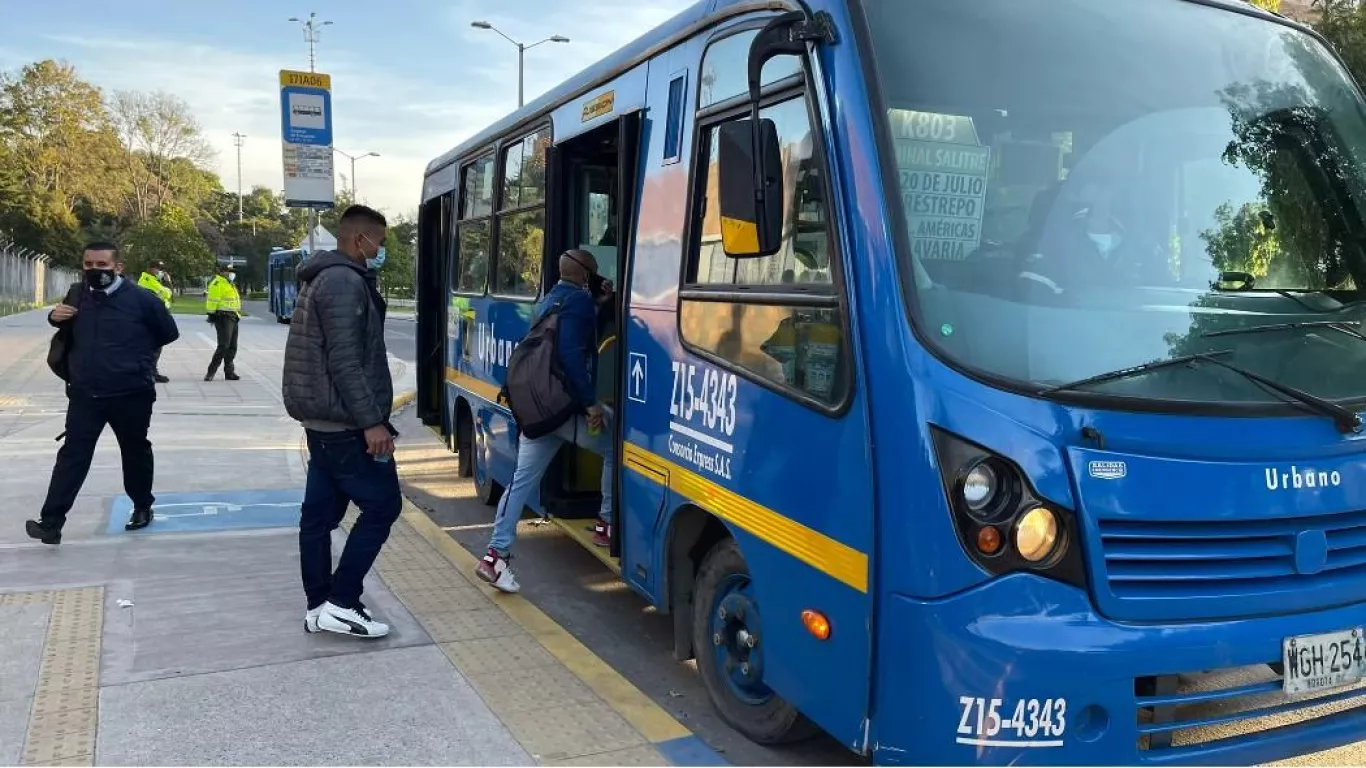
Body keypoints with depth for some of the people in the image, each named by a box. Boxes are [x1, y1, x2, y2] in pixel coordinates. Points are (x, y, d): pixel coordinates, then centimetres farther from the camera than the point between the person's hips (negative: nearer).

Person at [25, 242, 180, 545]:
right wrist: (55, 317, 2)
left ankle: (142, 507, 33)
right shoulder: (79, 296, 5)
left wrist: (137, 352, 4)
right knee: (72, 455, 1)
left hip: (131, 394, -3)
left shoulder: (140, 299, -10)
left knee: (135, 452, 14)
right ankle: (51, 521, 0)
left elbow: (169, 333, -1)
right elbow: (68, 329, 24)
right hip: (84, 394, 3)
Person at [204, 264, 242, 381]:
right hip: (223, 317, -10)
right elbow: (212, 301, -17)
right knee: (223, 346, -14)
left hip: (232, 317, 10)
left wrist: (237, 314, 24)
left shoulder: (230, 284, 22)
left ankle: (229, 372, 17)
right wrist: (212, 315, -21)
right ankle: (211, 371, -11)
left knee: (232, 347, 11)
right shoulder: (218, 284, -9)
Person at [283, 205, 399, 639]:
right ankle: (340, 603, -1)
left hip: (322, 420, 10)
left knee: (320, 514, 11)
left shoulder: (325, 278, 18)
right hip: (345, 423, -10)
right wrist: (371, 421, -23)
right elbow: (345, 362, -23)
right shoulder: (346, 282, -15)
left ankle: (319, 606, 18)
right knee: (382, 505, -3)